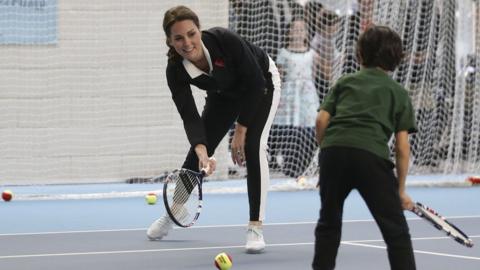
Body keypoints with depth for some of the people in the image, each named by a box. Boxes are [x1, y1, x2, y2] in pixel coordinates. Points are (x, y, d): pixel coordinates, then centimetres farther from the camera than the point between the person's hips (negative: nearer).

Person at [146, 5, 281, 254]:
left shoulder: (224, 40, -39)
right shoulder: (175, 71, -29)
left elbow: (255, 83, -29)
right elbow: (190, 116, -30)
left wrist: (241, 130, -25)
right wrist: (202, 150, -49)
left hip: (261, 83, -4)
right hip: (224, 92, 4)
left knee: (253, 146, -20)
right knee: (198, 150, 4)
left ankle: (255, 228, -15)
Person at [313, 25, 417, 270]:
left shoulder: (345, 82, 25)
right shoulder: (399, 93, 20)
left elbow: (322, 120, 11)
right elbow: (402, 146, 13)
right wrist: (401, 189, 18)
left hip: (333, 149, 2)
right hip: (372, 155, -2)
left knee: (328, 222, 21)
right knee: (395, 230, 4)